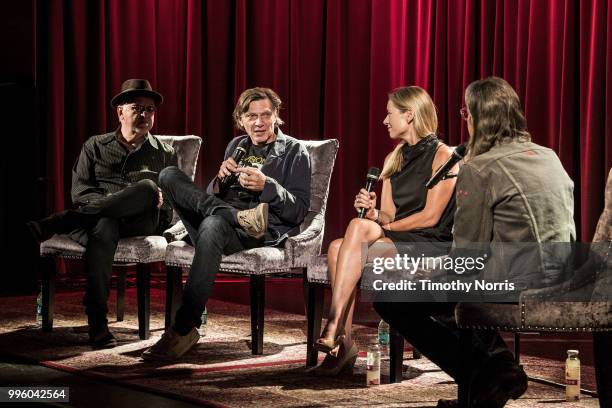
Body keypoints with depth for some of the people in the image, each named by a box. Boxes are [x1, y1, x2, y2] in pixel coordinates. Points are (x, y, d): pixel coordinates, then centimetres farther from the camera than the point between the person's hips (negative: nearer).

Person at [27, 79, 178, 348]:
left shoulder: (164, 154, 23)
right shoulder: (96, 146, 21)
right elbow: (79, 191, 9)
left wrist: (158, 200, -7)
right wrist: (108, 202, -10)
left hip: (140, 222, 1)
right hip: (100, 219, -1)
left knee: (147, 187, -35)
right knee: (103, 229, -41)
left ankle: (51, 225, -36)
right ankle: (97, 323, -46)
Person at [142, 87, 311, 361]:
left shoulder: (294, 151, 11)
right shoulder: (236, 146, 26)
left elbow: (299, 212, 1)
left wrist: (265, 186, -14)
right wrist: (221, 179, 0)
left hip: (265, 232, -5)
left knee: (213, 224, -41)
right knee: (169, 175, -14)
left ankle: (185, 329, -41)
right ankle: (241, 216, -23)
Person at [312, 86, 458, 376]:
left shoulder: (442, 155, -3)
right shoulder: (394, 159, 20)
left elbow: (431, 216, -10)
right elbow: (389, 215, 14)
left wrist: (384, 227, -8)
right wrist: (374, 214, -8)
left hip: (429, 246, -7)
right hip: (394, 243, 7)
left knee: (359, 228, -32)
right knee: (338, 247, -24)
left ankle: (334, 328, -35)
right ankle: (343, 343, -28)